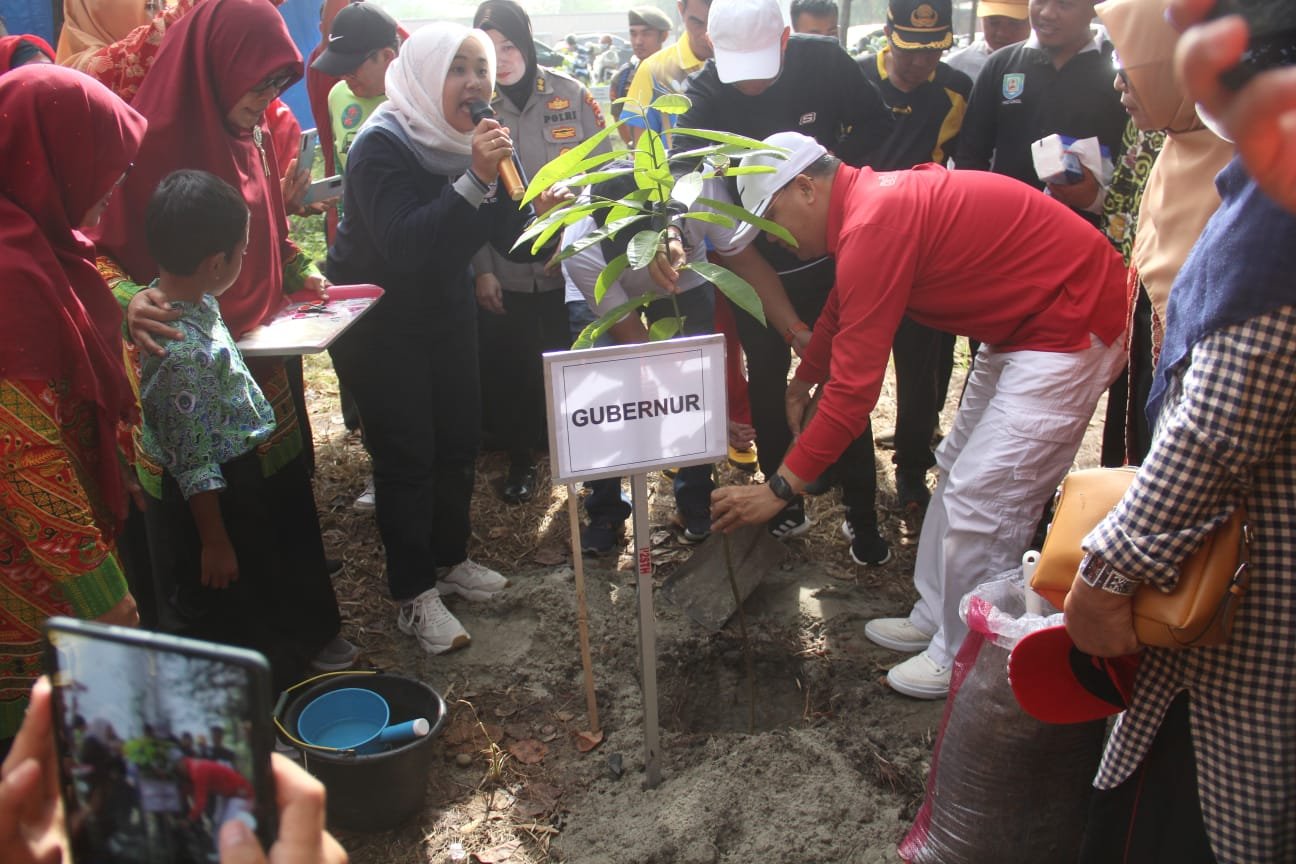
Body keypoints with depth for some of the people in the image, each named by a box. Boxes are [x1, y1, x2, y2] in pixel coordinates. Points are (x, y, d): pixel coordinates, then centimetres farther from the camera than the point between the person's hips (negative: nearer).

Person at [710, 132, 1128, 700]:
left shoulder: (874, 224, -26)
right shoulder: (870, 200, 6)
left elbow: (856, 385, -27)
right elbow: (840, 313, 24)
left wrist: (781, 487, -22)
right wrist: (802, 382, 31)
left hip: (1071, 324, -11)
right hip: (1022, 325, 11)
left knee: (983, 499, -7)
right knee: (958, 469, 17)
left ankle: (964, 658, 10)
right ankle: (936, 620, 30)